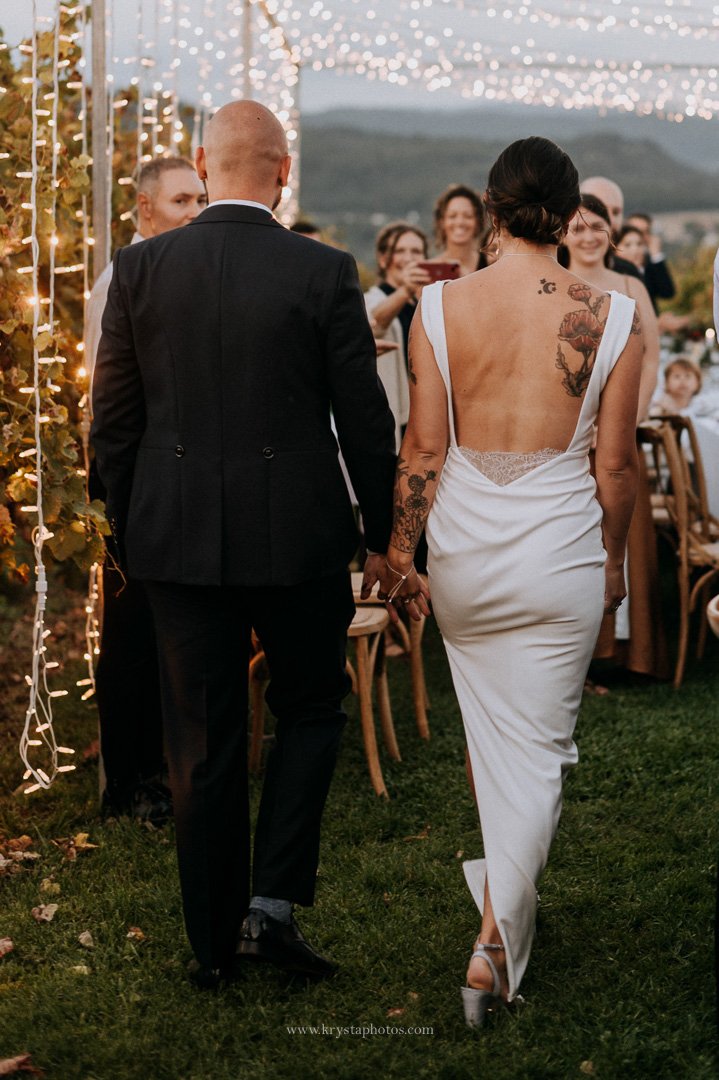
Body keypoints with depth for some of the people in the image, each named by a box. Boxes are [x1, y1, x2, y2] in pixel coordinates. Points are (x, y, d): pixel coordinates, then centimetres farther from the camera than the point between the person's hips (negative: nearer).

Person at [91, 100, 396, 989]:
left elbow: (114, 417, 2)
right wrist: (378, 531, 8)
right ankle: (273, 901, 7)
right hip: (299, 534, -2)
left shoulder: (139, 268, -2)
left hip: (177, 538, 2)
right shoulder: (324, 273, -8)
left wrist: (129, 528, 15)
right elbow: (365, 417, -4)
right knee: (310, 707, 18)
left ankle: (213, 940, 21)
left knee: (201, 741, 11)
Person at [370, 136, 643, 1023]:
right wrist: (613, 558, 12)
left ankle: (507, 895, 43)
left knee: (489, 731, 23)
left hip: (463, 551, 2)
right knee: (537, 749, 9)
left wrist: (399, 554, 5)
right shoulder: (610, 316, -9)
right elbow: (616, 462, -3)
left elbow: (422, 448, -6)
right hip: (561, 554, -2)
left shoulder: (442, 306, -8)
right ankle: (495, 936, 2)